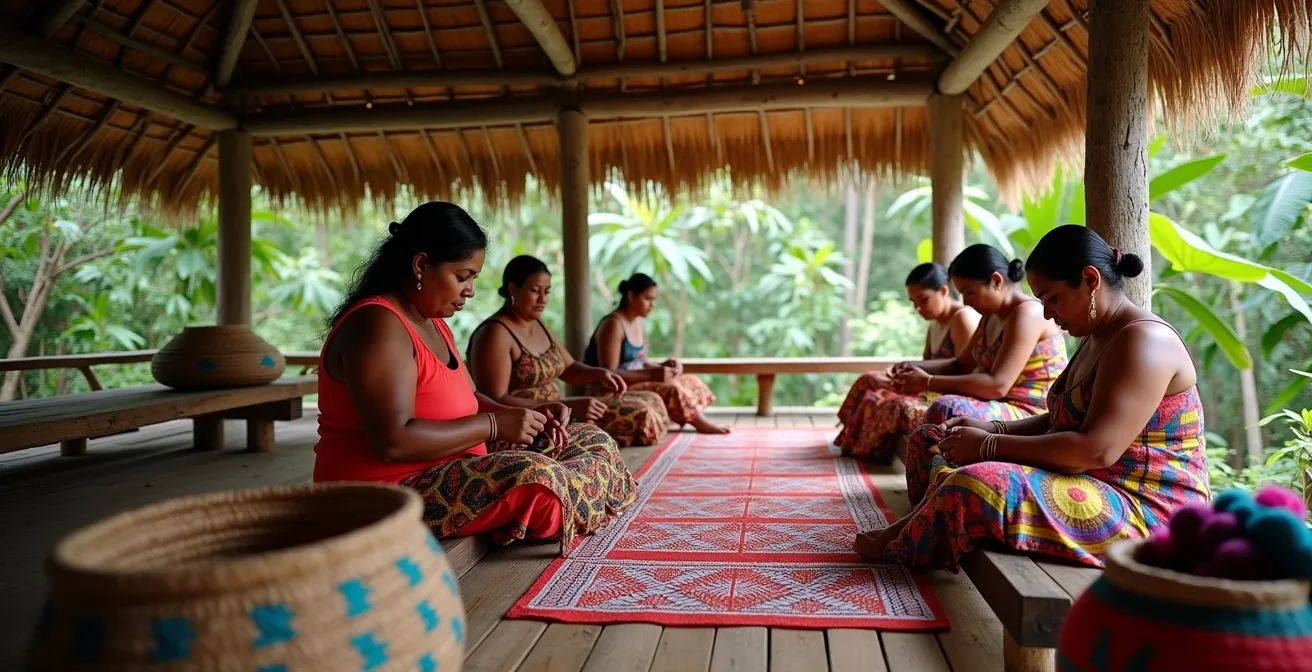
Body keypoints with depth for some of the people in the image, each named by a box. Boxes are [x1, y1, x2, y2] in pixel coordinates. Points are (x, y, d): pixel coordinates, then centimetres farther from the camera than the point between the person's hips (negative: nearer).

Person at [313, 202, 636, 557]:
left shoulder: (433, 322, 13)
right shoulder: (378, 325, -19)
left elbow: (467, 400, 15)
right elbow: (393, 442, -28)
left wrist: (522, 416, -5)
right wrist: (495, 425, -21)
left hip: (452, 469, 10)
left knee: (592, 443, 7)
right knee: (535, 479, -31)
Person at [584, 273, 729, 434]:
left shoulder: (640, 323, 10)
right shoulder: (613, 324, -19)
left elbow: (638, 365, 13)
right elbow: (609, 373, -24)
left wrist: (662, 367, -7)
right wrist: (652, 375, -26)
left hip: (633, 382, 10)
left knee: (690, 381, -1)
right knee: (672, 390, -25)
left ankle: (701, 420, -17)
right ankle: (700, 423, -8)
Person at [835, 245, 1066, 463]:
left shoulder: (1026, 313, -16)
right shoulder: (991, 316, 14)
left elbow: (998, 385, -26)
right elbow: (961, 365, 19)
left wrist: (928, 382, -21)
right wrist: (917, 369, 0)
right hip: (996, 407, 10)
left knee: (947, 410, -37)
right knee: (899, 406, -1)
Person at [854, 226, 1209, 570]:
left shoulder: (1143, 341, -18)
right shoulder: (1096, 340, 14)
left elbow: (1097, 450, -27)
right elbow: (1060, 421, 18)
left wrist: (989, 446, -20)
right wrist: (992, 429, 1)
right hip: (1093, 487, 11)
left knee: (978, 488, -28)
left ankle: (896, 546, -5)